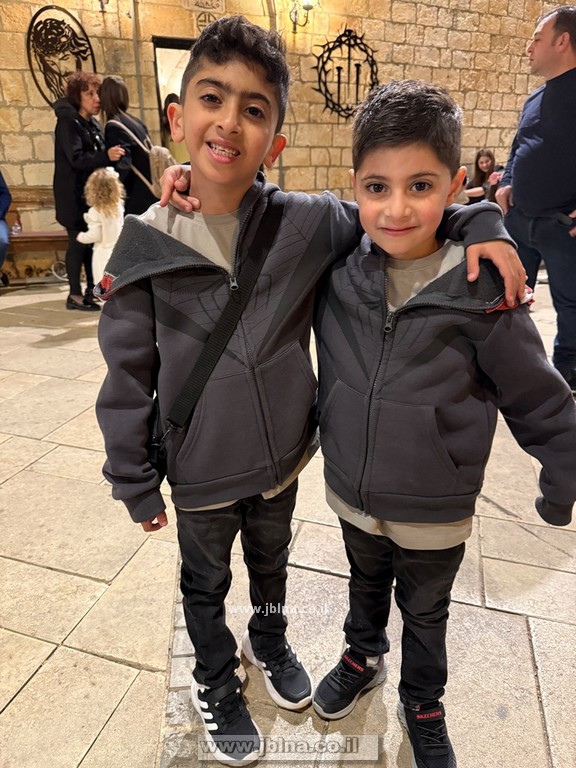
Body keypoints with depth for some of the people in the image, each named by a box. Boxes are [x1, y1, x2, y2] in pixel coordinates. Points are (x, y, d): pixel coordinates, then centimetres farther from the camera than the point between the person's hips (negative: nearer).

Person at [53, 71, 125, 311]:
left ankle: (92, 289, 18)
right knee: (79, 241, -6)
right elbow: (76, 158, -24)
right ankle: (75, 294, 1)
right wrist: (106, 156, -36)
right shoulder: (68, 122, -11)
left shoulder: (93, 123, 14)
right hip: (74, 194, -8)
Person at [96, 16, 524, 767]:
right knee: (206, 584, 24)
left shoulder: (310, 222, -12)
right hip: (200, 472, -1)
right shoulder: (144, 245, -14)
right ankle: (216, 682, 55)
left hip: (282, 457, 2)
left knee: (272, 563, 29)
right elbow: (128, 376, -8)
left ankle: (269, 641, 62)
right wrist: (135, 481, -3)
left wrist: (483, 227, -20)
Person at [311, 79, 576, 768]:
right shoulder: (338, 270, -14)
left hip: (435, 513, -2)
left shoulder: (482, 294, -22)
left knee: (425, 613, 25)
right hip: (352, 495, 3)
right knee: (366, 587, 31)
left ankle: (423, 706, 54)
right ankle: (363, 658, 61)